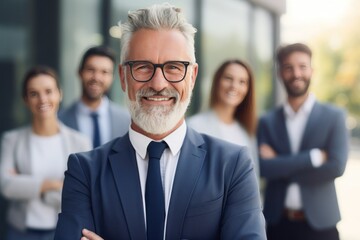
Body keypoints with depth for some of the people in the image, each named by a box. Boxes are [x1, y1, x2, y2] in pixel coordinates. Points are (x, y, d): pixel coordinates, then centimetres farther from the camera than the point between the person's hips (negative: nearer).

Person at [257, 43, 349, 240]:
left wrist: (281, 166, -10)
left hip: (319, 223, -1)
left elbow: (336, 166, -12)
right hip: (278, 222, 2)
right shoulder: (267, 121, 4)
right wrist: (313, 156, -16)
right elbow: (264, 168, -10)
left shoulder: (334, 116, 0)